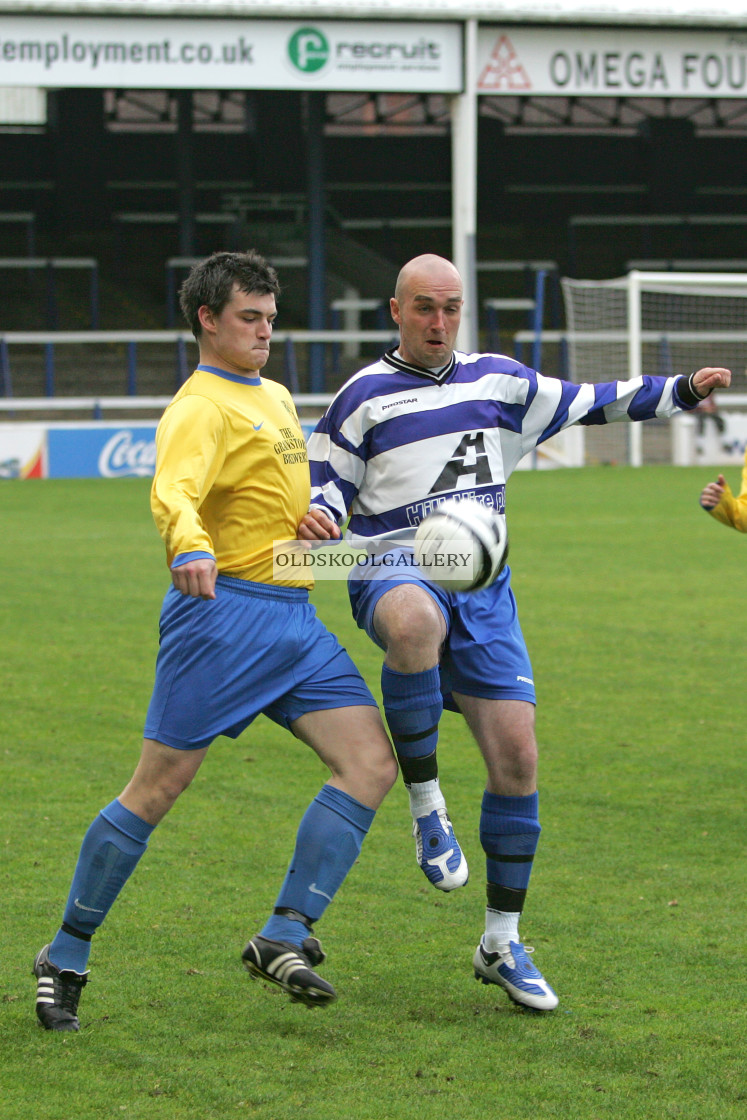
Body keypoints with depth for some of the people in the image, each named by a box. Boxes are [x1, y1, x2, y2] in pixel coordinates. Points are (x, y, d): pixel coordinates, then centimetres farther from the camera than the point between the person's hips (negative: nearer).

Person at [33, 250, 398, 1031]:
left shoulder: (275, 398, 20)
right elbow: (171, 491, -28)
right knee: (155, 790, -6)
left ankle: (286, 937, -6)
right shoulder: (201, 407, -9)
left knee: (372, 765, -6)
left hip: (294, 617, 8)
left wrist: (314, 515, 13)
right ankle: (65, 958, 7)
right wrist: (190, 547, -50)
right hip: (224, 611, -8)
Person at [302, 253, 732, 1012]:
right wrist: (316, 516, -15)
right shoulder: (365, 396, 6)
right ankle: (426, 807, -26)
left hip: (482, 586, 4)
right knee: (415, 623, -43)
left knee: (516, 755, -5)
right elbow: (324, 483, 8)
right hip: (394, 573, -4)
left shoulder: (498, 382, 16)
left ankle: (501, 943, 9)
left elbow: (587, 404, 26)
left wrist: (682, 392, 21)